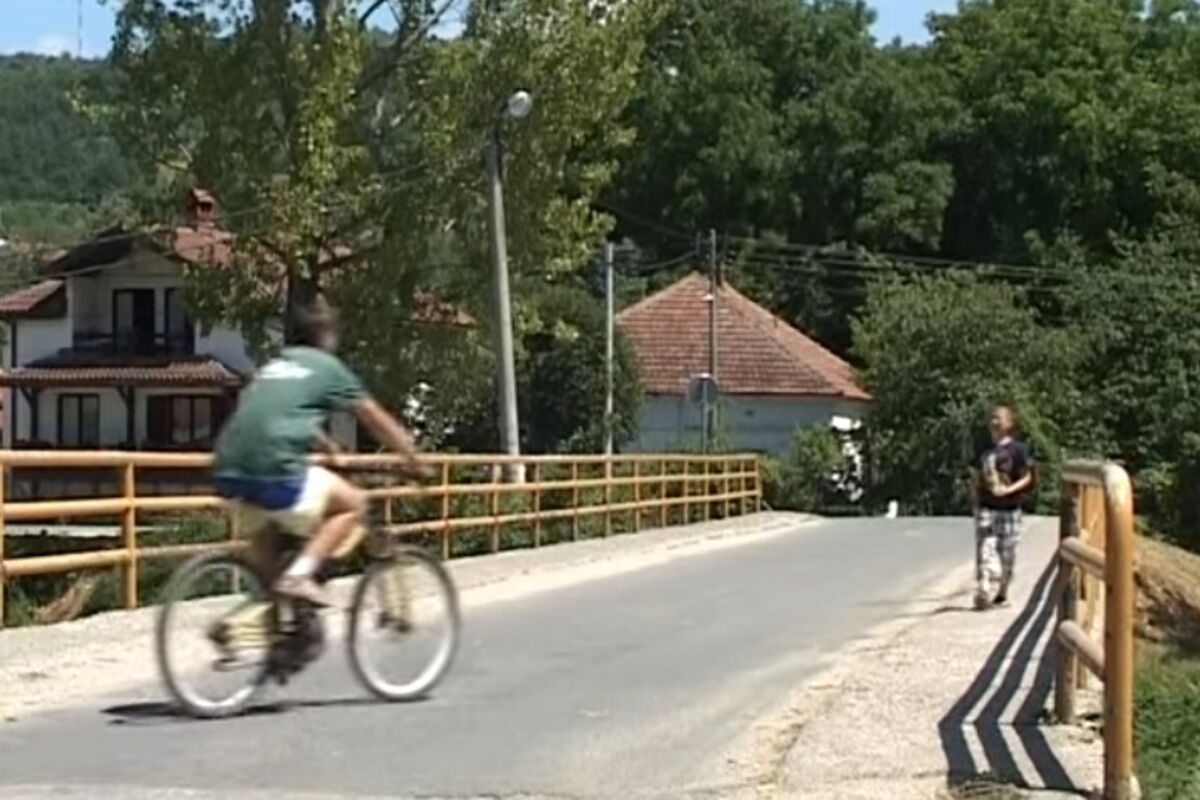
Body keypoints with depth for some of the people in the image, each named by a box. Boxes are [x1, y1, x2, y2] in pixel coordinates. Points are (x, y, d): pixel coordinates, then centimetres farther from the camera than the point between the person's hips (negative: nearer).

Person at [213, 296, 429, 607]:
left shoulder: (273, 366, 28)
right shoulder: (328, 367, 11)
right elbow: (377, 420, 18)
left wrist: (328, 448, 60)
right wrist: (414, 460, 29)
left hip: (228, 470, 7)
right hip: (273, 467, -7)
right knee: (354, 503, 8)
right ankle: (298, 575, -7)